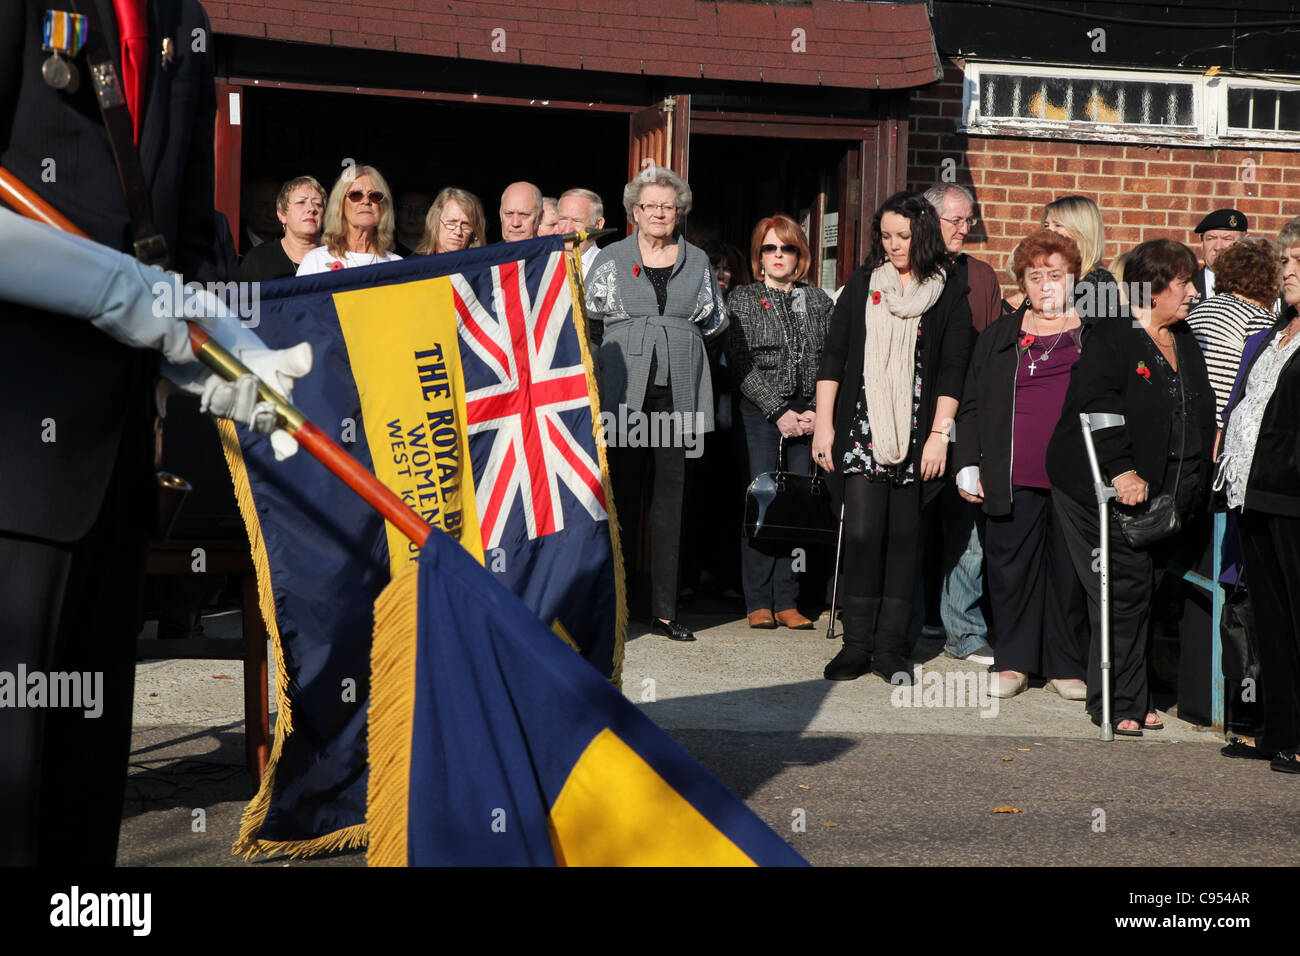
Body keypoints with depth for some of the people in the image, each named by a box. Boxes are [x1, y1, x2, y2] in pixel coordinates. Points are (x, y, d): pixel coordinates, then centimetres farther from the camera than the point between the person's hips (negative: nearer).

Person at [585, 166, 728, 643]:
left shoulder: (696, 261, 14)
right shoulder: (612, 258, 9)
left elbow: (718, 322, 19)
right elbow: (587, 311, 4)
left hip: (678, 389, 2)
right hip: (624, 387, -2)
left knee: (671, 496, 2)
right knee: (622, 492, -3)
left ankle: (664, 609, 6)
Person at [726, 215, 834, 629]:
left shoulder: (818, 301, 13)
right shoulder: (742, 299, 6)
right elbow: (741, 364, -2)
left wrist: (817, 412, -5)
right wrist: (779, 412, -9)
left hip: (808, 418, 2)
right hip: (760, 416, -2)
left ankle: (787, 602, 5)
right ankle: (759, 603, -1)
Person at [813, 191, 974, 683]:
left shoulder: (950, 296, 5)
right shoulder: (861, 285, 11)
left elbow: (953, 370, 2)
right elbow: (833, 356, 11)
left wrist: (939, 435, -5)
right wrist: (823, 423, 5)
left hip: (915, 436, -1)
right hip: (862, 431, 1)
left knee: (903, 537, 2)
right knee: (863, 532, -8)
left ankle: (891, 647, 7)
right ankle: (857, 644, -1)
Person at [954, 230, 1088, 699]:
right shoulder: (998, 338, 13)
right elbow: (971, 406, 14)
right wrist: (968, 463, 5)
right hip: (1014, 478, 1)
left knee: (1070, 569, 3)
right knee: (1010, 566, 2)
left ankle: (1066, 665, 14)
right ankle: (1013, 662, 14)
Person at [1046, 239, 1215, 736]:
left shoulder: (1184, 341, 16)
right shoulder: (1110, 338, -10)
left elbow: (1202, 413, 23)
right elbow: (1096, 407, -19)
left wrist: (1191, 482, 15)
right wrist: (1121, 471, -27)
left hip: (1161, 491, 7)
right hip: (1107, 489, -7)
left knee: (1141, 591, 8)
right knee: (1126, 589, -8)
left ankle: (1132, 698, 17)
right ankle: (1117, 704, 2)